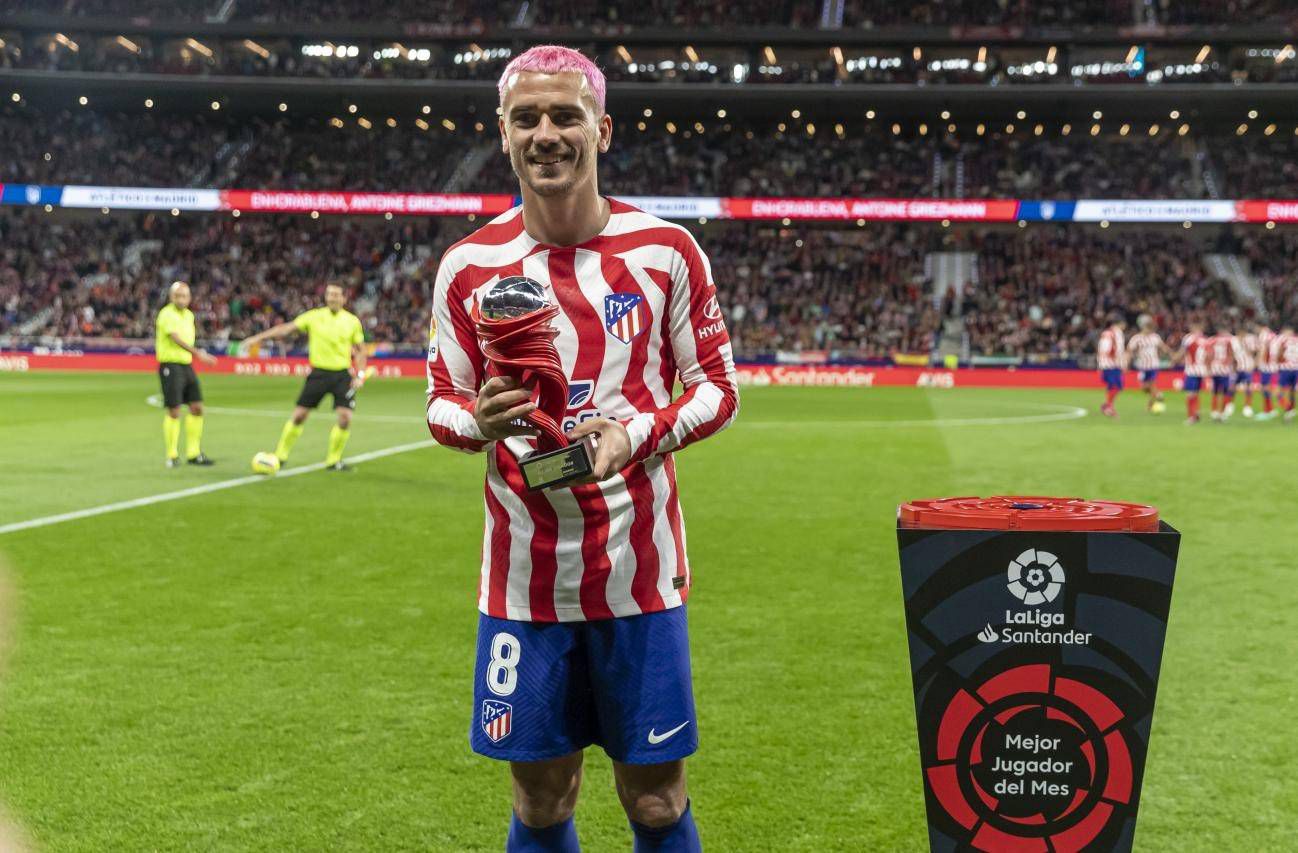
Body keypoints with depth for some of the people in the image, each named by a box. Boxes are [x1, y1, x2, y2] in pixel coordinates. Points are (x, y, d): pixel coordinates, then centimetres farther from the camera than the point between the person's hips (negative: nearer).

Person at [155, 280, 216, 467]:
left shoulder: (189, 315, 13)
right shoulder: (167, 314, -13)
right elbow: (176, 338, -27)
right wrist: (198, 353, -37)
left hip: (187, 365, 8)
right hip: (170, 366, -8)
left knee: (197, 408, 5)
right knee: (173, 411, -5)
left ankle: (193, 453, 13)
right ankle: (172, 456, 5)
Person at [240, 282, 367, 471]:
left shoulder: (352, 321, 1)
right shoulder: (314, 316, -2)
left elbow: (360, 350, 9)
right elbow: (286, 328, -4)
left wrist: (360, 375, -2)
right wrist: (258, 338, -10)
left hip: (342, 374, 0)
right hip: (318, 372, 0)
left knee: (345, 418, -11)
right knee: (299, 415, -1)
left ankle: (333, 460, 8)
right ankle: (280, 455, 15)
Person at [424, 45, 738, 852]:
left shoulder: (666, 250, -2)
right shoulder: (470, 265, 1)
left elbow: (719, 387, 3)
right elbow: (443, 404, 8)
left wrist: (636, 434, -15)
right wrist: (479, 420, -16)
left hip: (639, 571, -1)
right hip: (525, 575, 1)